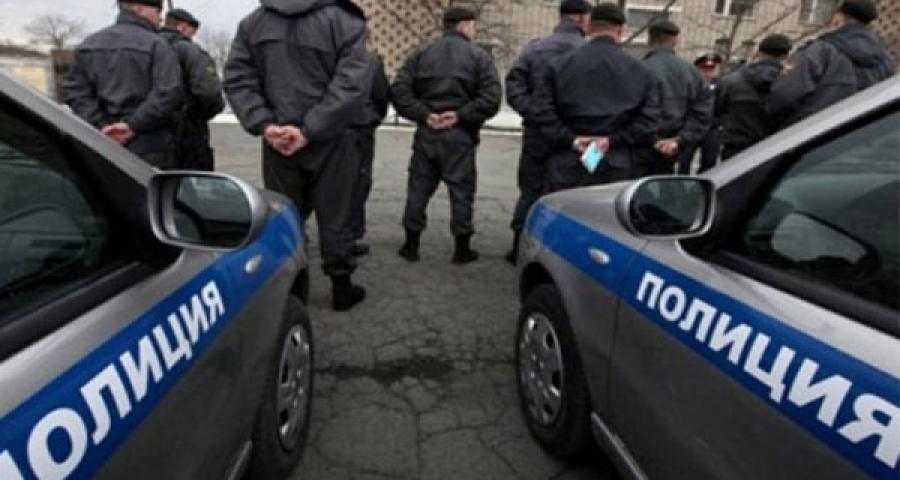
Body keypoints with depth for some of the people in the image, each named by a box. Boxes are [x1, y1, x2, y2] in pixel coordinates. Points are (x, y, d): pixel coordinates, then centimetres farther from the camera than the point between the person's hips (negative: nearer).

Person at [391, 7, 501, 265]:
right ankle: (462, 249, 13)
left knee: (418, 189, 11)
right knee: (461, 191, 6)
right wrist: (460, 115, -10)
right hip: (460, 136, -3)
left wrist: (424, 114, -6)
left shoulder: (421, 53, 9)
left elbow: (399, 91, -2)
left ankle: (411, 245, 18)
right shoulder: (479, 56, 0)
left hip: (426, 133, 3)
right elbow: (491, 98, -13)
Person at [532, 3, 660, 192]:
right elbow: (648, 121, -3)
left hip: (567, 169, -1)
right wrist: (613, 140, -4)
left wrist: (571, 141, -7)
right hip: (616, 170, 1)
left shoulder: (561, 64, 2)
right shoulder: (640, 71, 5)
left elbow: (542, 112, -6)